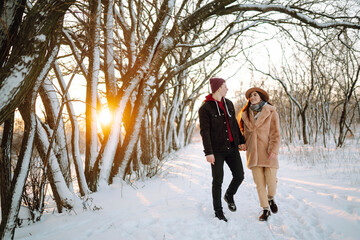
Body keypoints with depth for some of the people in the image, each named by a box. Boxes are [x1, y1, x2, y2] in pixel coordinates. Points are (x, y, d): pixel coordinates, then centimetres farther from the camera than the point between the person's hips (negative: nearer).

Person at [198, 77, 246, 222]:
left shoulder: (229, 104, 11)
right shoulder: (205, 108, -9)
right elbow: (204, 132, -12)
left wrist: (241, 141, 13)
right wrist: (208, 152, -17)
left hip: (232, 147, 6)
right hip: (217, 150, -5)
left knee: (239, 175, 5)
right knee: (218, 180, 0)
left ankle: (229, 196, 34)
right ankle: (218, 211, 15)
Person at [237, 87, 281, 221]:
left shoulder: (271, 112, 1)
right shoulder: (246, 114, 12)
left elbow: (275, 133, -5)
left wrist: (274, 150, -15)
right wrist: (248, 152, 12)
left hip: (268, 152, -3)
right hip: (253, 153, 3)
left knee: (271, 181, -5)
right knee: (259, 183, 2)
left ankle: (271, 199, 28)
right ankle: (265, 210, 16)